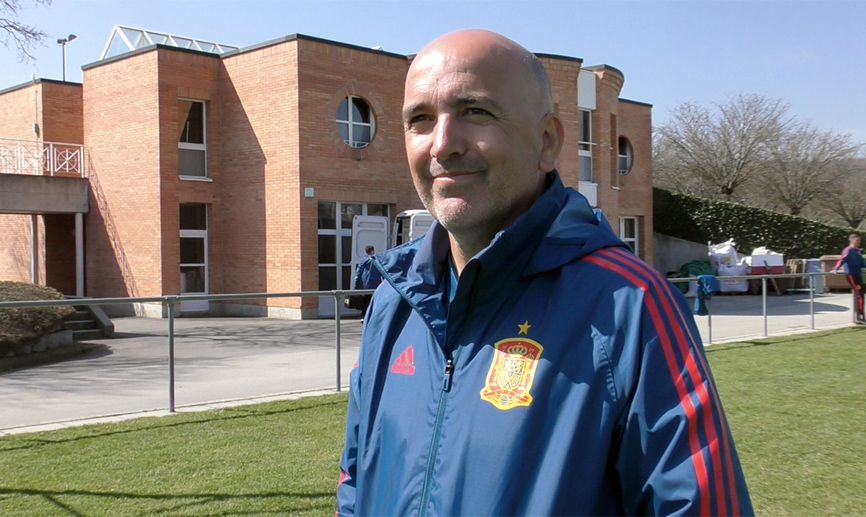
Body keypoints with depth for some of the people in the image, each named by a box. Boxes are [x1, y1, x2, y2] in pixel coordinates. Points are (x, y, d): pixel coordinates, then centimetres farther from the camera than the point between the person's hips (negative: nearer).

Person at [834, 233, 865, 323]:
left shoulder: (858, 251, 15)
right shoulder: (848, 250, -9)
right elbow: (842, 260, -22)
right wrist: (836, 269, -35)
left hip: (858, 275, 8)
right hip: (851, 275, -8)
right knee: (859, 295, -13)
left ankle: (858, 317, 15)